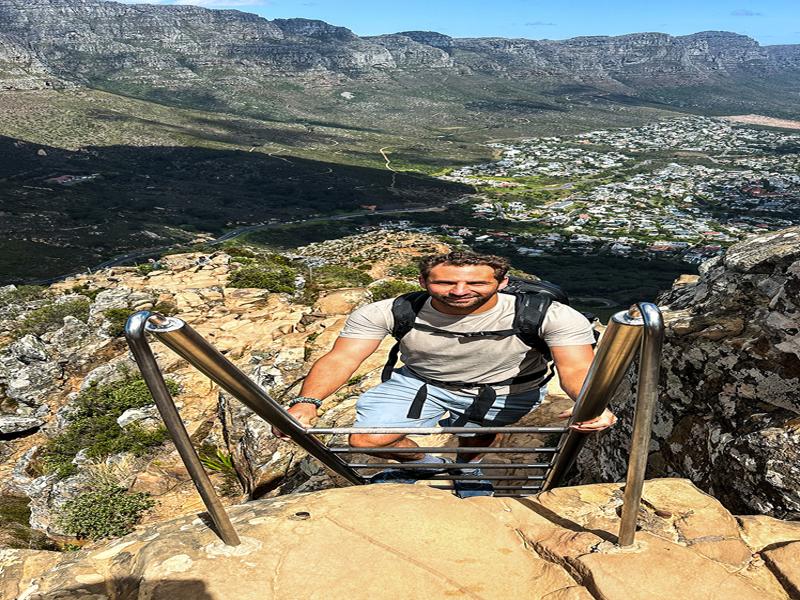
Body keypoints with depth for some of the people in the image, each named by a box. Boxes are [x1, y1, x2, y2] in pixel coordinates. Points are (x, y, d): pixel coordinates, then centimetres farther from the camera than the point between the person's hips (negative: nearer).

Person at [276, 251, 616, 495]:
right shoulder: (386, 313, -28)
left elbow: (576, 368, -31)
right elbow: (341, 358, -26)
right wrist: (307, 401, -43)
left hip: (506, 392, 0)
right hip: (420, 381, 1)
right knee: (368, 439, -8)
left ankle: (468, 466, 50)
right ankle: (425, 464, 24)